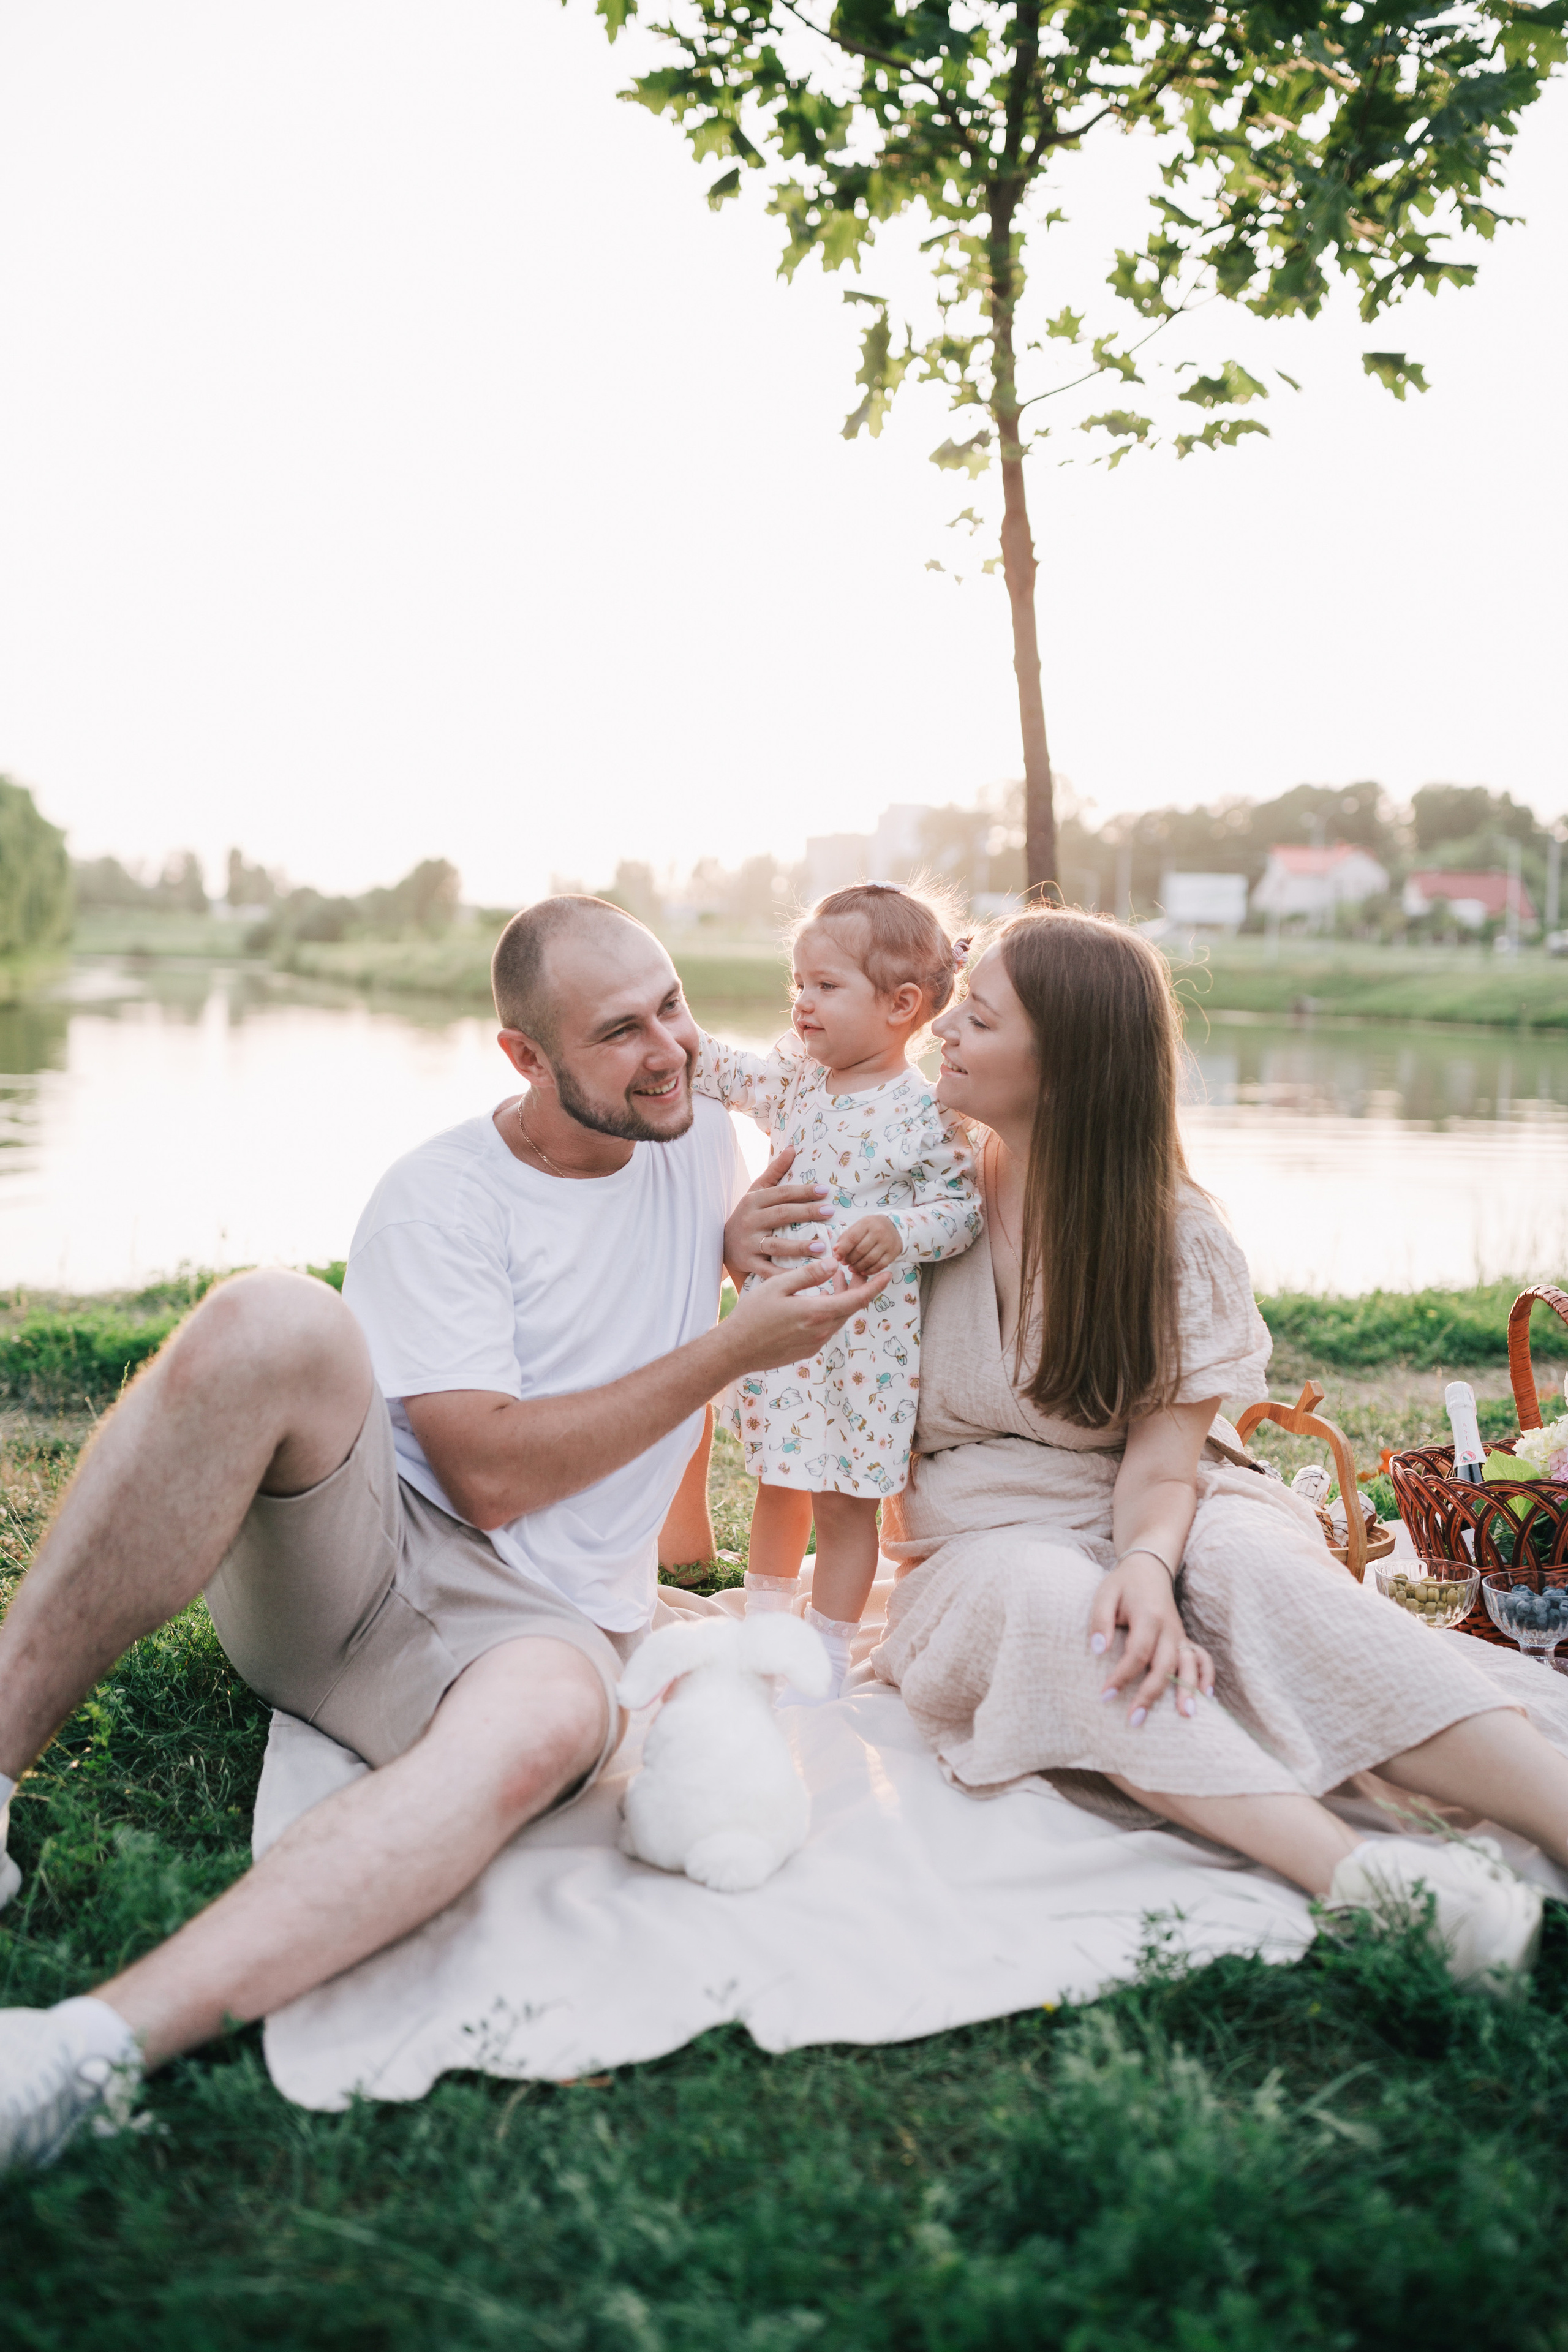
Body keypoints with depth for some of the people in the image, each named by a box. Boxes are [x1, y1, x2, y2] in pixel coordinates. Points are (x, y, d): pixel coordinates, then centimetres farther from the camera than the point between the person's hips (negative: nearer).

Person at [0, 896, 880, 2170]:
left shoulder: (703, 1137, 10)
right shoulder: (441, 1195, -6)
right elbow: (490, 1472, -14)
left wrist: (735, 1243, 10)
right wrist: (733, 1350, -14)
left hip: (543, 1615, 2)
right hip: (347, 1547, -2)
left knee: (545, 1720, -38)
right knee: (271, 1319, -33)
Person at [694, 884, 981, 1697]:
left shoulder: (925, 1114, -15)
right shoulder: (794, 1075, 3)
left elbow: (961, 1206, -11)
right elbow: (727, 1073, 17)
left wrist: (897, 1232, -28)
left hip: (866, 1336, -6)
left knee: (843, 1500, 6)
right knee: (779, 1483, 20)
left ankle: (828, 1653, 23)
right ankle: (764, 1622, 38)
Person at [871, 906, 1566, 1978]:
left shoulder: (1176, 1237, -5)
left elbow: (1159, 1466, -13)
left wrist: (1148, 1567, -35)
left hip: (1134, 1536, -1)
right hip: (984, 1553, 1)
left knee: (1246, 1555, -35)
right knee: (1048, 1599, -35)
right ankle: (1352, 1870, -51)